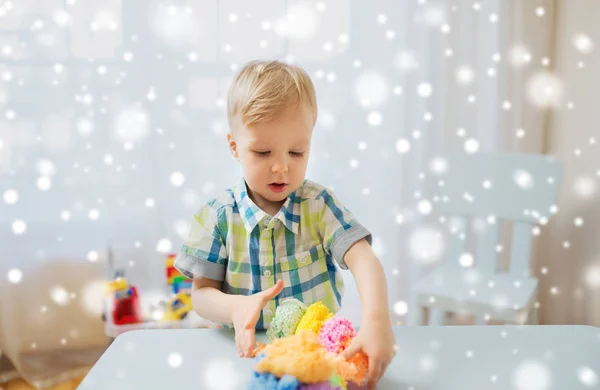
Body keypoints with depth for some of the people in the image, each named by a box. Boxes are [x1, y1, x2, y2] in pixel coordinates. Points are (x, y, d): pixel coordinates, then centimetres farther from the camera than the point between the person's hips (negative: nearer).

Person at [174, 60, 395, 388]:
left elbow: (363, 261, -17)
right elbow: (201, 294, 0)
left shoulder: (319, 205, -4)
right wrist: (235, 307, -23)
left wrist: (376, 321, -36)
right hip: (247, 352, 1)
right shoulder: (218, 216, -3)